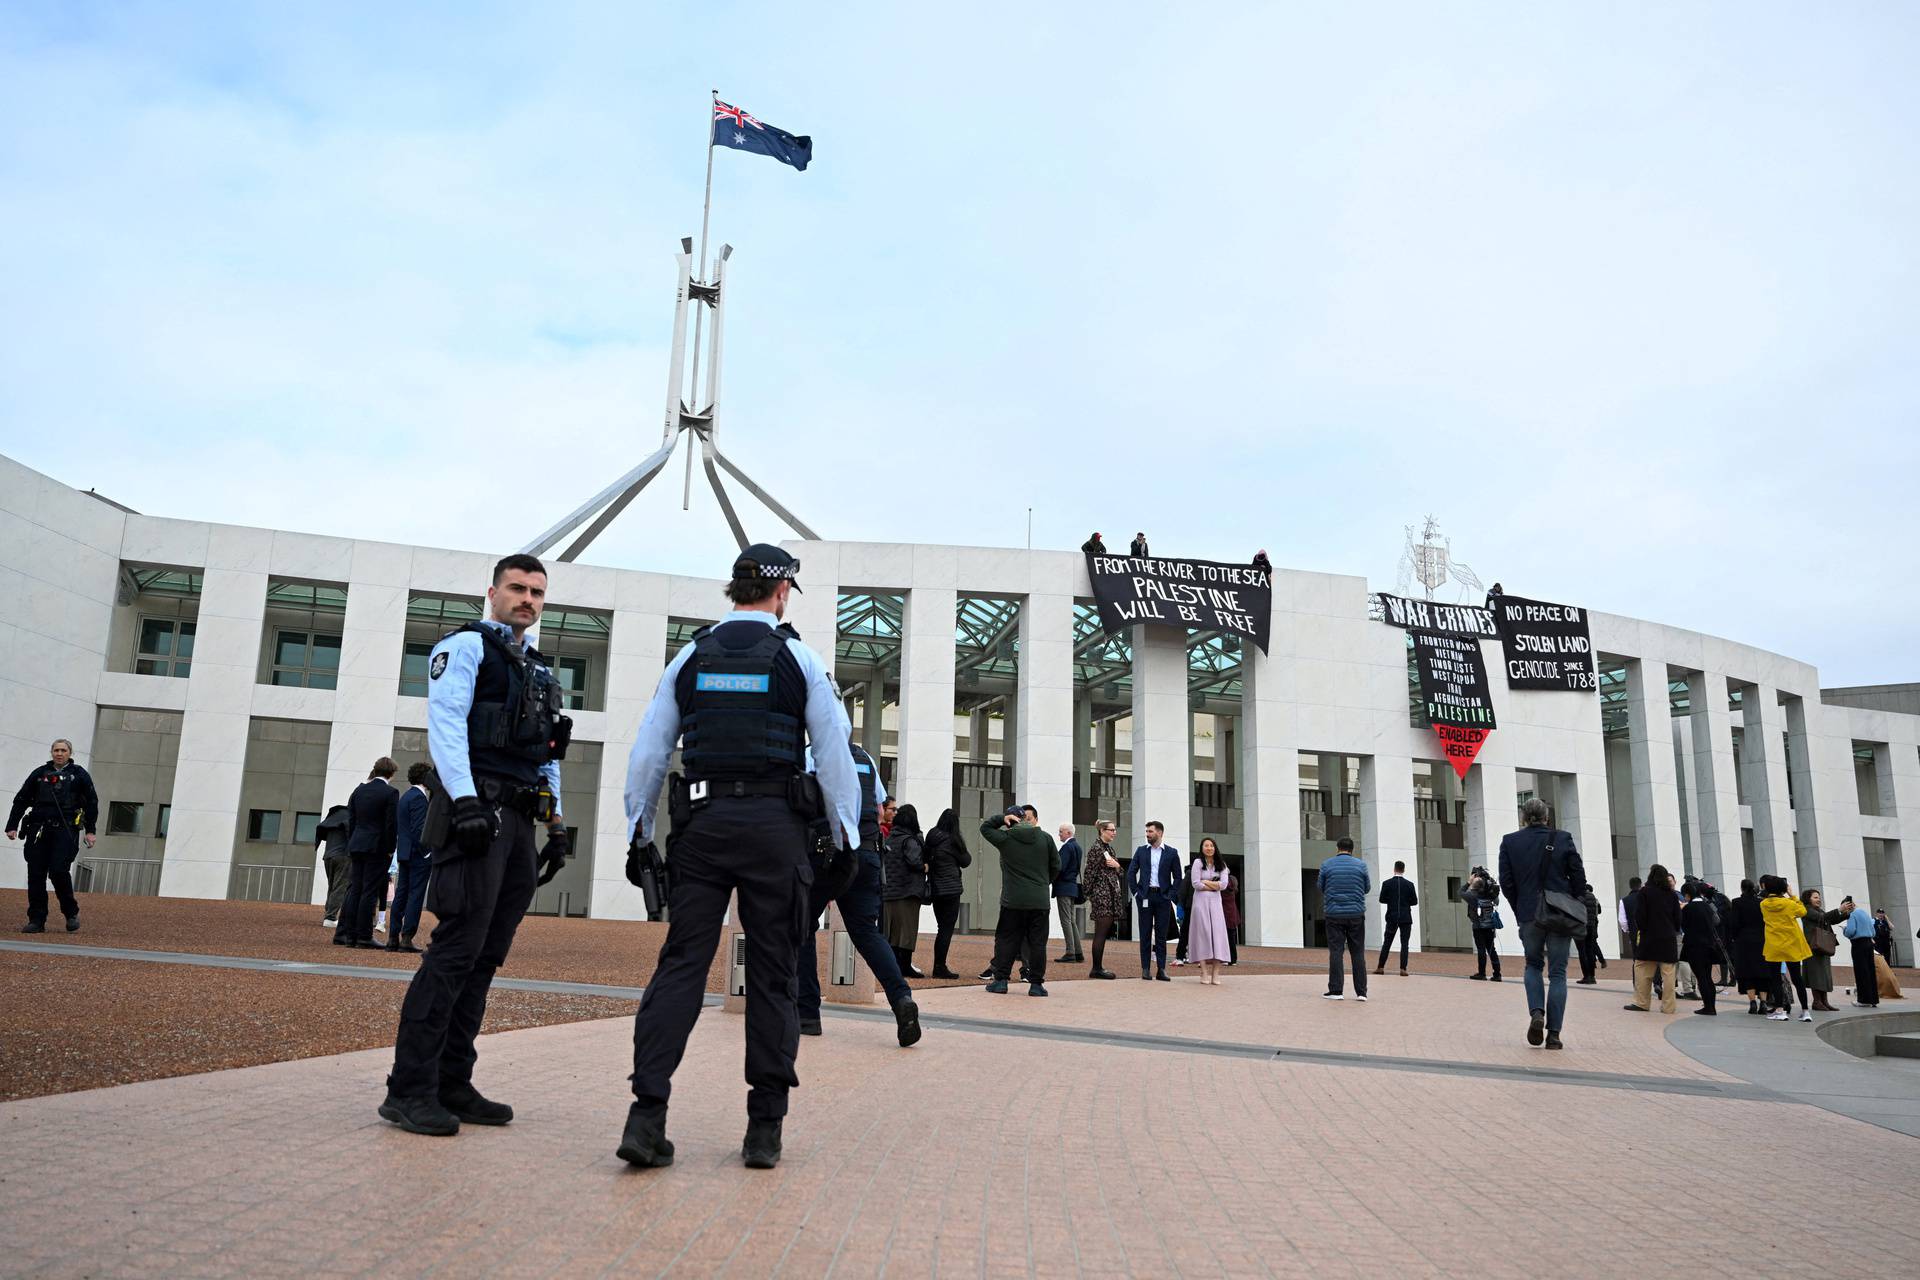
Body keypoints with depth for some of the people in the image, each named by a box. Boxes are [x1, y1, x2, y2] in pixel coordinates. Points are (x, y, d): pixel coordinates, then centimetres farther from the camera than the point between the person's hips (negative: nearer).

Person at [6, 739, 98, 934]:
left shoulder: (79, 775, 7)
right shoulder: (39, 774, 14)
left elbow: (92, 803, 7)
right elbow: (21, 800, 15)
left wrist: (90, 831, 1)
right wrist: (12, 826, 7)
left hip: (65, 831, -3)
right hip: (38, 830, 3)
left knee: (59, 871, -14)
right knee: (36, 875, 0)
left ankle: (71, 913, 5)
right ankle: (36, 920, 6)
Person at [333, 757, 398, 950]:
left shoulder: (359, 790, 8)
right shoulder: (390, 793, -10)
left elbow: (351, 820, 10)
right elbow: (391, 824, -12)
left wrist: (352, 845, 15)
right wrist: (390, 849, -3)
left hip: (357, 846, 6)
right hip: (377, 848, -6)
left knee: (354, 889, 11)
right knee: (370, 892, -2)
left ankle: (346, 934, 11)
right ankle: (364, 936, -1)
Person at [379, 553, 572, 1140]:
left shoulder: (539, 671, 26)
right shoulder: (466, 646, 2)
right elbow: (446, 723, -11)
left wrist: (556, 823, 17)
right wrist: (465, 800, -23)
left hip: (517, 823, 8)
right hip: (478, 814, -8)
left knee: (484, 958, 8)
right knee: (456, 950, -12)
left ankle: (452, 1084, 13)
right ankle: (408, 1089, -7)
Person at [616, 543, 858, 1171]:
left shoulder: (691, 657, 9)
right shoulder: (800, 659, 2)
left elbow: (647, 753, 9)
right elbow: (836, 753, 0)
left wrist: (640, 833, 17)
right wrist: (847, 838, 7)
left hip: (703, 824, 2)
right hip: (776, 825, -2)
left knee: (680, 965, 4)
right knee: (773, 975, 4)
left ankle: (646, 1117, -5)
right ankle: (764, 1130, 8)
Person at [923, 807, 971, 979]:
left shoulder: (931, 838, 6)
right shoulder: (953, 840, -12)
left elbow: (926, 860, 9)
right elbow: (966, 861, 0)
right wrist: (965, 852, 15)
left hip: (935, 889, 7)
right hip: (951, 889, -6)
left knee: (942, 928, 14)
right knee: (947, 928, -2)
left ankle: (938, 967, 16)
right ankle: (940, 967, -3)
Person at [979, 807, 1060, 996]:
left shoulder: (1005, 838, -4)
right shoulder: (1046, 838, 2)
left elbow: (985, 827, 13)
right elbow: (1056, 866, 9)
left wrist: (1002, 818, 5)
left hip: (1013, 901, -1)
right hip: (1040, 901, 1)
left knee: (1006, 940, 9)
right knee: (1037, 942, 5)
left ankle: (1000, 980, 10)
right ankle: (1036, 984, 5)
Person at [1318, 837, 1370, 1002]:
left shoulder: (1326, 865, -2)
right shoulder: (1361, 865, 0)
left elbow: (1321, 888, 8)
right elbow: (1367, 888, 10)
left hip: (1334, 914, -1)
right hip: (1356, 914, 1)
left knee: (1336, 952, 2)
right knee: (1358, 953, 6)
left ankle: (1336, 991, 0)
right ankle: (1361, 992, 5)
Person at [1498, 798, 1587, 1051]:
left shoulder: (1510, 841, -1)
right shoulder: (1562, 838, -2)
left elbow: (1506, 881, -2)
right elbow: (1578, 877, -2)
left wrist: (1519, 909, 10)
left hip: (1529, 916, 1)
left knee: (1533, 965, 19)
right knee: (1557, 973, 6)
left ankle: (1536, 1013, -4)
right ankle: (1554, 1034, 2)